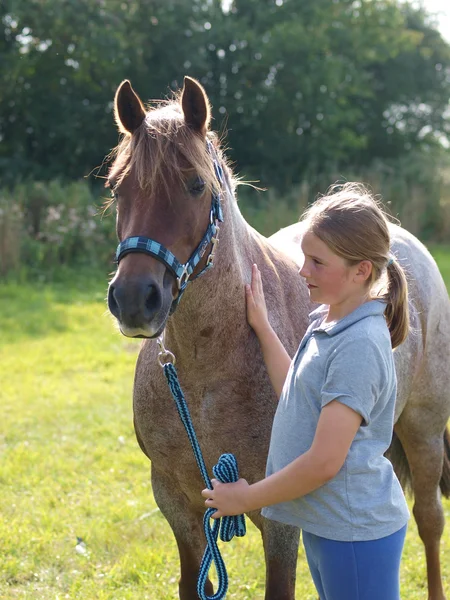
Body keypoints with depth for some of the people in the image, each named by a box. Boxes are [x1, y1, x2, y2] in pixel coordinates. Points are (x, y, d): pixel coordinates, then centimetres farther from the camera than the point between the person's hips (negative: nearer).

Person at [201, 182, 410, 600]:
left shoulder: (359, 345, -24)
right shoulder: (326, 323, 5)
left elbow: (324, 462, -25)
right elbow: (297, 396, 13)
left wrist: (246, 498, -13)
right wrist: (261, 327, 11)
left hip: (355, 530, -10)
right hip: (324, 520, 10)